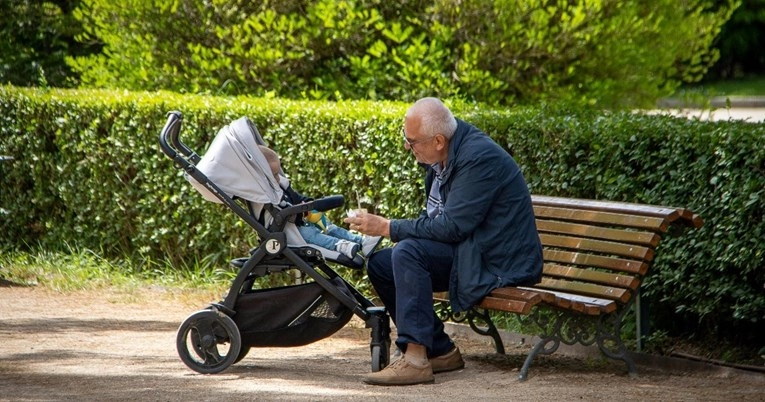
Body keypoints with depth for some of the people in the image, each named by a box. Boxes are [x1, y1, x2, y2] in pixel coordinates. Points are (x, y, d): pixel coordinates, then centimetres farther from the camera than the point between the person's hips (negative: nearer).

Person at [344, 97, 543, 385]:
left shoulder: (478, 158, -23)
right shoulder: (443, 156, 6)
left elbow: (451, 227, -27)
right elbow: (433, 217, 17)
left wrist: (388, 227, -19)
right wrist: (384, 228, 1)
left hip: (497, 260, -10)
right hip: (466, 249, 10)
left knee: (408, 252, -27)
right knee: (379, 264, 0)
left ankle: (415, 359, -28)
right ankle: (441, 352, 6)